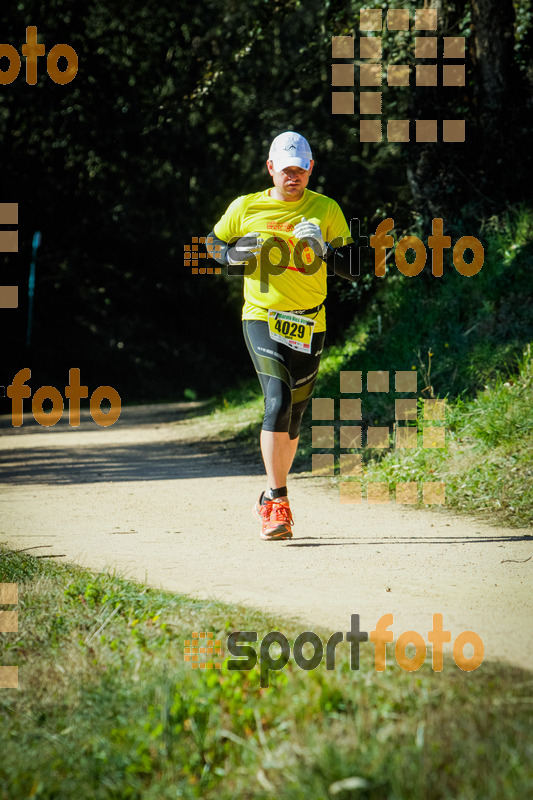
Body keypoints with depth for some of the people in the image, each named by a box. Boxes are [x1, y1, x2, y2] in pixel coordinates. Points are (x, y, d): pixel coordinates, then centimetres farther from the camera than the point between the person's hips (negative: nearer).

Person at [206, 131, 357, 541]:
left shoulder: (326, 210, 4)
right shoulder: (245, 208, 3)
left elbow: (353, 269, 3)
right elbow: (212, 244, 17)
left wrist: (325, 249, -16)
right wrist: (234, 254, -5)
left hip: (309, 324, 3)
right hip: (262, 318, -2)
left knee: (293, 418, 10)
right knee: (279, 400, -22)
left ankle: (272, 499, 31)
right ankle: (278, 502, -20)